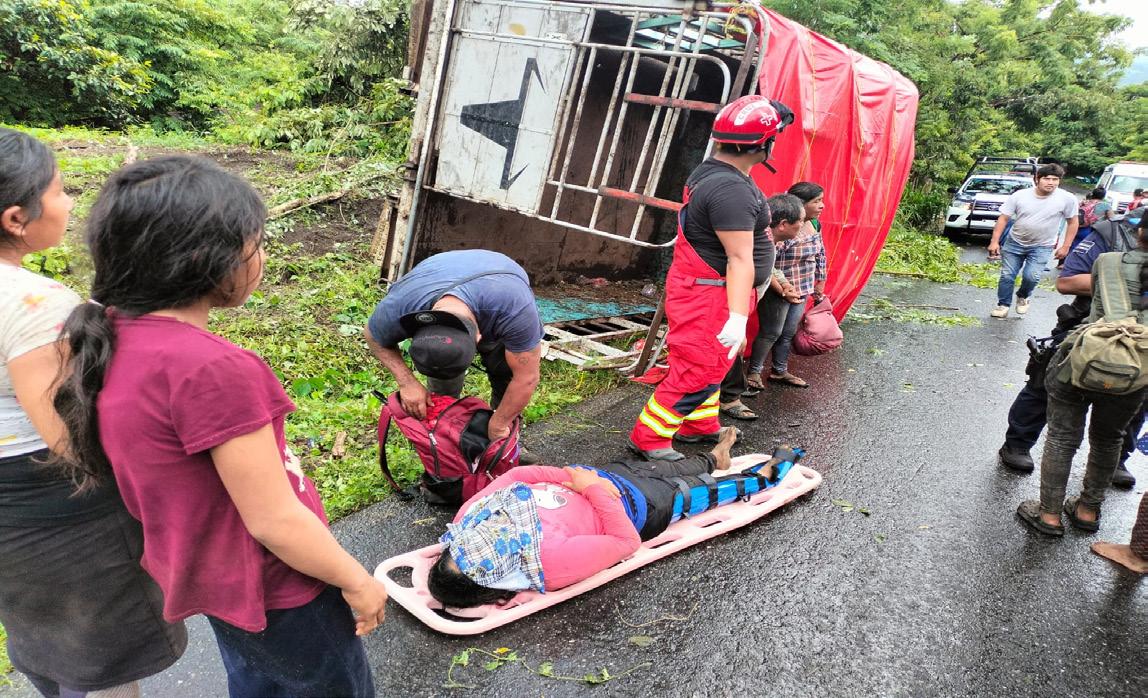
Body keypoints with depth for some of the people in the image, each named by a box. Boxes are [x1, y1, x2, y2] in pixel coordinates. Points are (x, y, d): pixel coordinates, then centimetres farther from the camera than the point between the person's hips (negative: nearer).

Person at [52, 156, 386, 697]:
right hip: (272, 587, -8)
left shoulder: (111, 337, -8)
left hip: (202, 571, 8)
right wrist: (357, 583, -12)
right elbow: (275, 522, -27)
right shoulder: (211, 369, -34)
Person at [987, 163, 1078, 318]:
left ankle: (1023, 297, 15)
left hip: (1042, 247, -1)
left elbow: (1073, 222, -1)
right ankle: (1003, 305, 19)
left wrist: (1065, 247, -4)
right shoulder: (1019, 195, -11)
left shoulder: (1067, 199, -12)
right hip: (1014, 243, 1)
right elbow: (1003, 218, -6)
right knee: (1007, 276, 2)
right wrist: (994, 241, -11)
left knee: (1031, 276, -16)